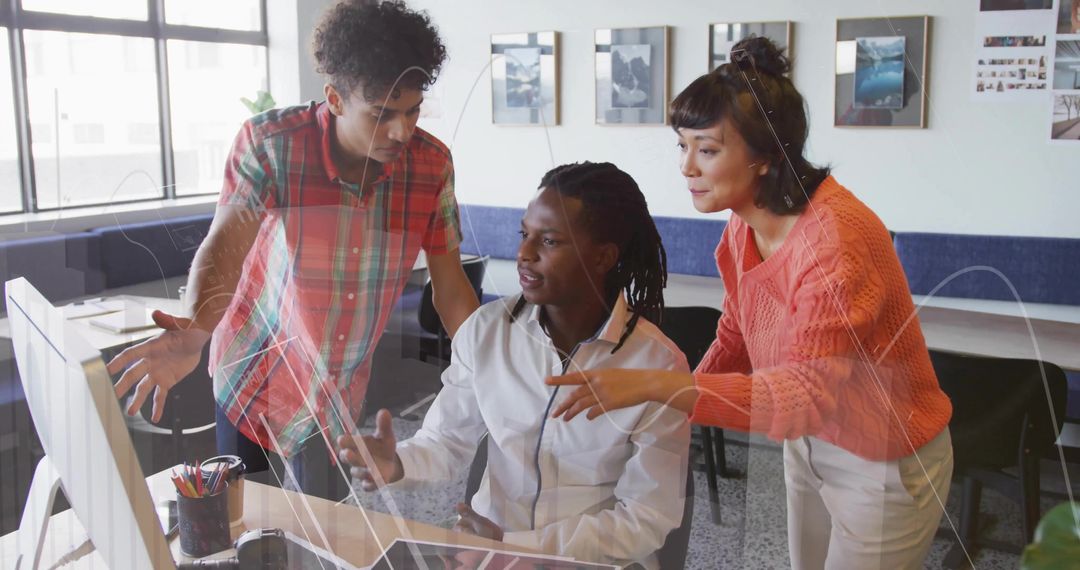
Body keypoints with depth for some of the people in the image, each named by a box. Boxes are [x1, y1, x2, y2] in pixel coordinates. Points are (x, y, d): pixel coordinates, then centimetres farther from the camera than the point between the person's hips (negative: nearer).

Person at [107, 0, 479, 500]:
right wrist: (195, 331, -48)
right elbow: (223, 248, -28)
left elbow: (451, 287, -7)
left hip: (339, 388, 2)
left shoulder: (432, 164, -13)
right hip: (254, 369, -2)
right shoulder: (269, 143, -21)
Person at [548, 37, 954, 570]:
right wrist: (675, 416, -10)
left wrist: (655, 386, -45)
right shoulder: (744, 222, -8)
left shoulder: (836, 237, -31)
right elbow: (735, 336, 3)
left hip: (886, 465, -7)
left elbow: (810, 394, -38)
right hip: (809, 441, 7)